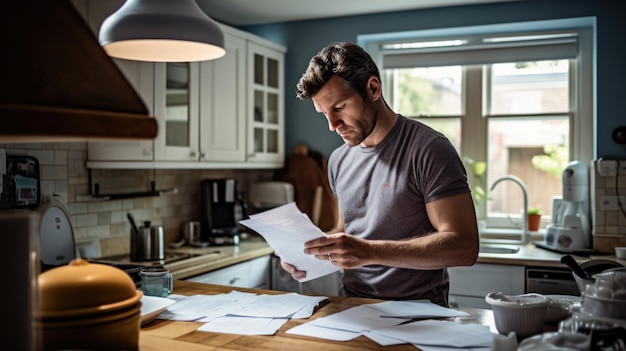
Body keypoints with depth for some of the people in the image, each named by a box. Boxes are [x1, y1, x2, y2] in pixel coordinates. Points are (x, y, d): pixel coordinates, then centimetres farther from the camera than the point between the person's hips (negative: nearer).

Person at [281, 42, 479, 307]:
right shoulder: (339, 161, 12)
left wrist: (370, 252, -25)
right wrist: (309, 253, 1)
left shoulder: (429, 150, -10)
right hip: (352, 306, 7)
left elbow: (464, 246, -17)